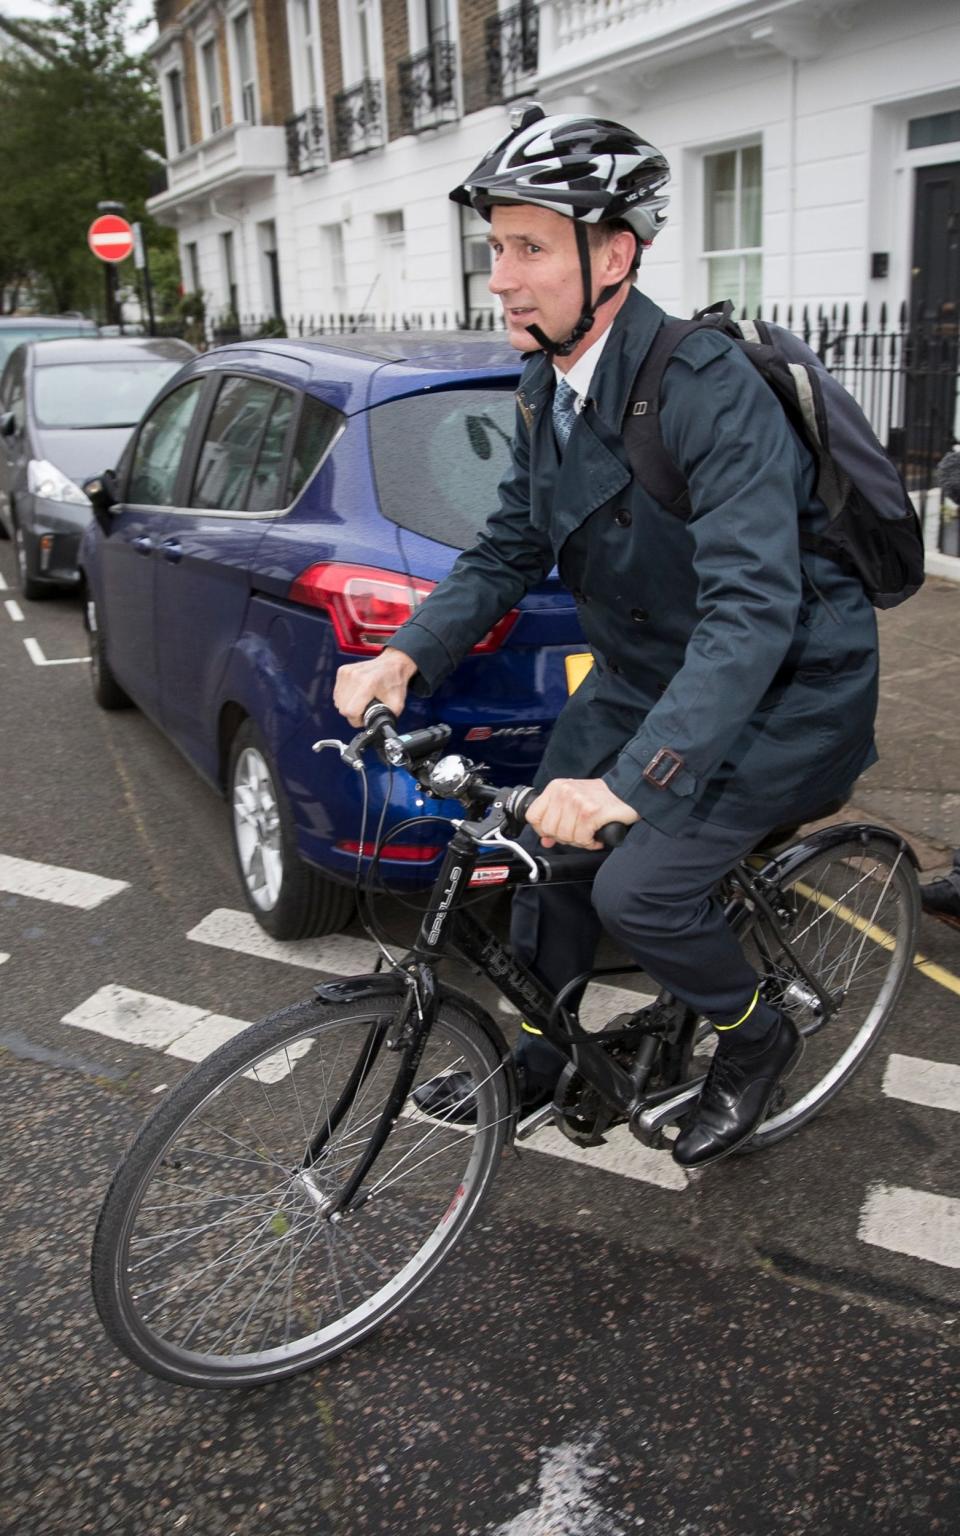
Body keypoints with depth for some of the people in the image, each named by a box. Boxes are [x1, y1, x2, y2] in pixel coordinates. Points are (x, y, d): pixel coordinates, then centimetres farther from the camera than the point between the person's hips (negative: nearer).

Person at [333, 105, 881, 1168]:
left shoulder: (706, 389, -29)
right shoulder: (544, 388, -2)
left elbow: (754, 608, -38)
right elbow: (509, 550, 3)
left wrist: (631, 782, -47)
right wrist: (404, 657, -14)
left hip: (788, 690, -7)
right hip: (644, 674, 8)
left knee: (638, 890, -18)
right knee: (546, 851, 7)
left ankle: (755, 1038, 14)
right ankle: (532, 1062, 31)